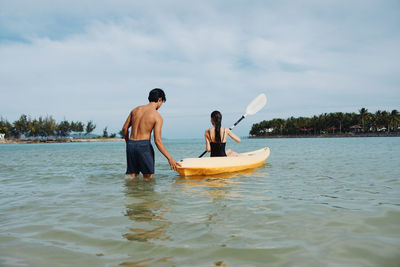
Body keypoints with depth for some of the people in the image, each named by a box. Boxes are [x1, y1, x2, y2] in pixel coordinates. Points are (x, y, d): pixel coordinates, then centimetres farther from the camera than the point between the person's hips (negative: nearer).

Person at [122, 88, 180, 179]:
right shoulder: (157, 117, -7)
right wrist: (170, 158, -12)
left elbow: (125, 128, 12)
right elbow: (157, 140, -15)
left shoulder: (136, 109, 8)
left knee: (132, 177, 11)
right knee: (149, 178, 8)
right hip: (144, 145, -5)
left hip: (131, 145, 5)